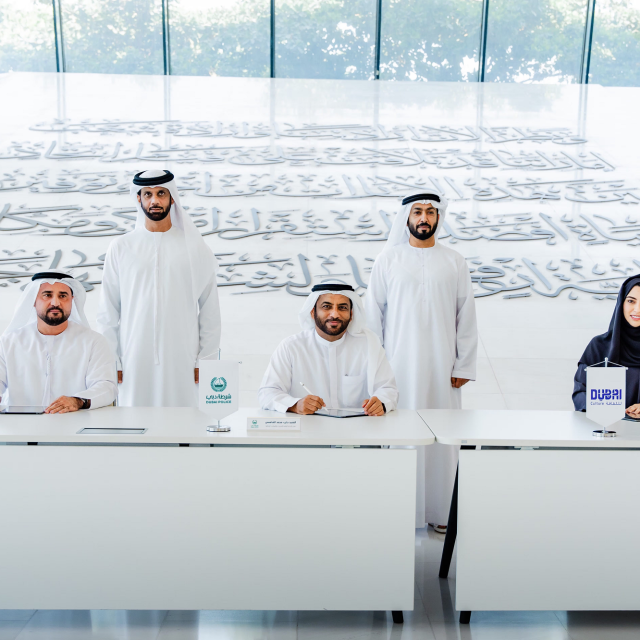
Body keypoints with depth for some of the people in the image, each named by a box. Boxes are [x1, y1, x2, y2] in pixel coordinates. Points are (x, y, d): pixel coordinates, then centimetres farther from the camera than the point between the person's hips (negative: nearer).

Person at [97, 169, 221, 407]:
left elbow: (210, 311, 6)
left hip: (182, 361, 0)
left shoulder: (196, 248, 6)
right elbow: (108, 313, 8)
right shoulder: (121, 248, 7)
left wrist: (205, 361, 0)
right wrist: (109, 361, 1)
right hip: (135, 360, 0)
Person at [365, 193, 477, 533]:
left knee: (442, 435, 1)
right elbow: (373, 313, 5)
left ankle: (439, 511, 12)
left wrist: (464, 366, 2)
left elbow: (466, 316, 7)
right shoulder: (388, 259, 5)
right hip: (399, 364, -1)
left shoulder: (455, 262, 7)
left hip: (442, 365, 1)